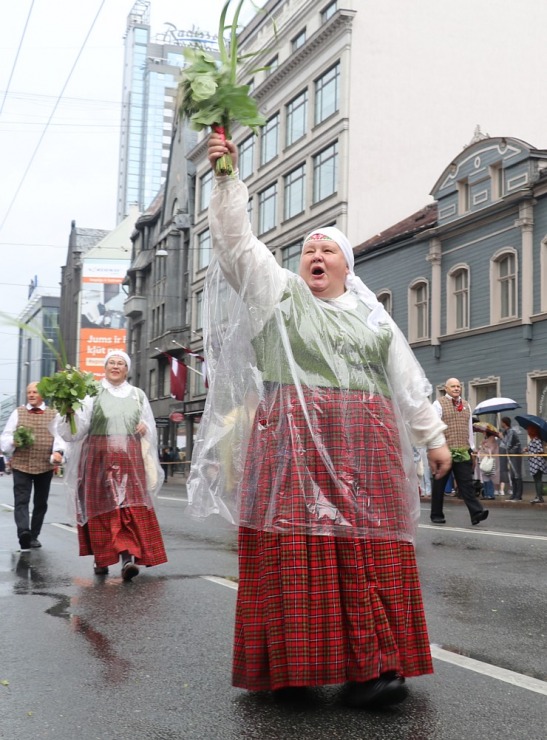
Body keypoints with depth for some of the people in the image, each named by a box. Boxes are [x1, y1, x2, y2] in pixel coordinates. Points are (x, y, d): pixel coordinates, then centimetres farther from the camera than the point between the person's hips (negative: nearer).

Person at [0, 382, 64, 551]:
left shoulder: (53, 415, 6)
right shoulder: (18, 413, 9)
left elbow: (59, 436, -5)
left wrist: (58, 451, -25)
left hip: (45, 466, 1)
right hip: (21, 465, -1)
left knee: (41, 502, 10)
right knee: (21, 501, -14)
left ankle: (33, 535, 23)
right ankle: (24, 533, -29)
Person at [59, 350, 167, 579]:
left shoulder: (138, 395, 14)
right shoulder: (93, 393, 5)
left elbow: (150, 428, 20)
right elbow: (79, 427, -5)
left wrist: (145, 427, -2)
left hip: (130, 459, 2)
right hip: (99, 458, -2)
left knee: (131, 507, -10)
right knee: (102, 509, 0)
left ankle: (128, 557, -16)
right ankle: (101, 559, 12)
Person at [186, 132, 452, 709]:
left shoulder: (372, 316, 20)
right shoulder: (277, 291, 13)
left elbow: (409, 383, 20)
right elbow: (236, 238, 2)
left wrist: (433, 438, 16)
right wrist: (227, 177, -8)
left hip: (364, 446, 3)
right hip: (293, 442, -2)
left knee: (368, 549, -4)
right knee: (296, 547, -8)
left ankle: (374, 665, 0)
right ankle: (292, 666, -2)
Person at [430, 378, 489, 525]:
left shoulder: (466, 405, 18)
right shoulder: (438, 404, 0)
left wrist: (471, 447, 19)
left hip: (463, 452, 4)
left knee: (467, 483, -6)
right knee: (439, 485, 4)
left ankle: (476, 513, -15)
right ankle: (436, 515, 13)